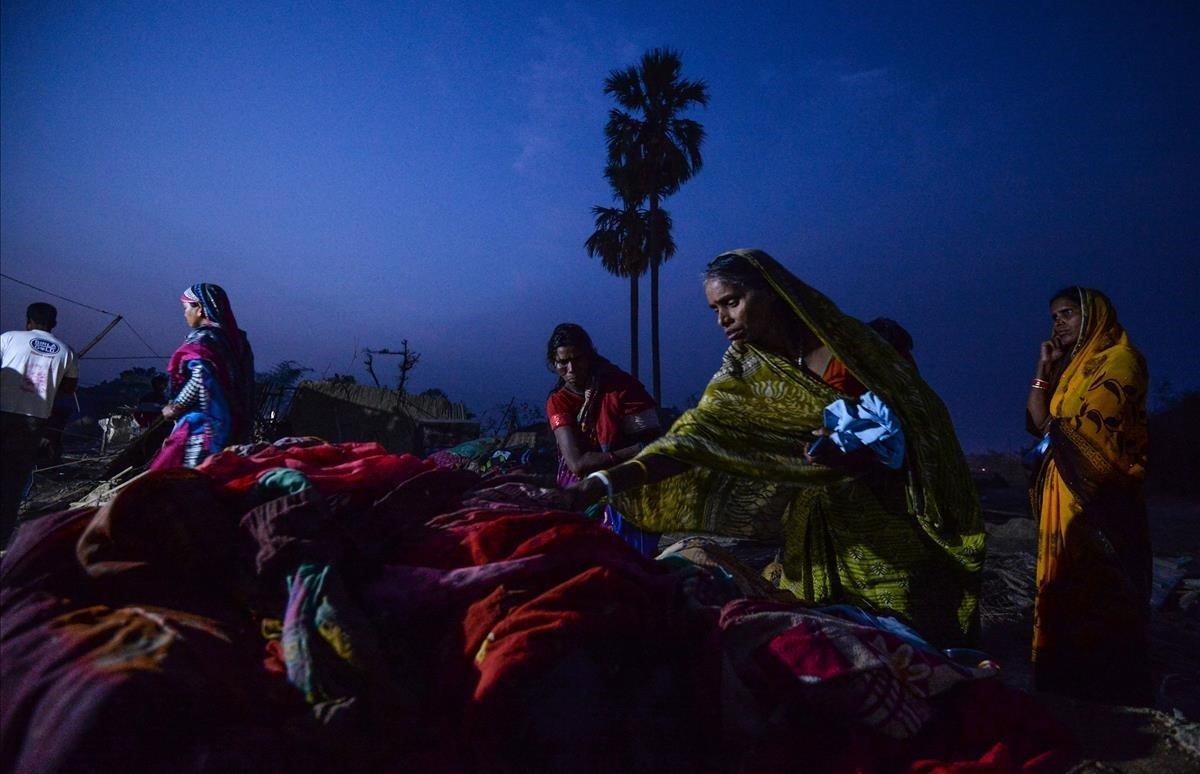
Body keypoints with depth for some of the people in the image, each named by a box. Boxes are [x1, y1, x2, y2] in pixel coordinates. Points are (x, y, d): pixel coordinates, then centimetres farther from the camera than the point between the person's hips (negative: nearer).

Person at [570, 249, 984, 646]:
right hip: (817, 537, 3)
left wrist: (857, 458, -27)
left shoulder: (849, 345, -11)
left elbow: (923, 431, -8)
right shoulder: (744, 368, -1)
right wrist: (604, 482, -25)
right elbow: (694, 438, -13)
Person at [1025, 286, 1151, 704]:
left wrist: (1057, 424, 4)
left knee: (1101, 594, -7)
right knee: (1066, 591, 8)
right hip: (1065, 499, 8)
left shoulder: (1120, 359, -5)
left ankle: (1111, 697, 0)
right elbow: (1039, 422, 11)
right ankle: (1070, 692, 14)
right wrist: (1044, 367, 7)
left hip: (1098, 501, -8)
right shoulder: (1070, 366, 21)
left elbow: (1091, 423, -15)